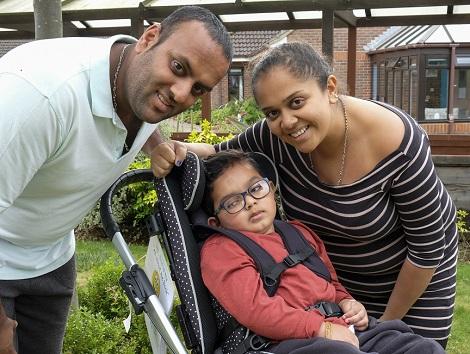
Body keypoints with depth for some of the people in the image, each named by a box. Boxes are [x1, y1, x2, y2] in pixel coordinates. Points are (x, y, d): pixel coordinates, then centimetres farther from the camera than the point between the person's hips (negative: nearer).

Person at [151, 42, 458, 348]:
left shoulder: (398, 143, -34)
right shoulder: (274, 136, -25)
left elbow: (427, 247, -23)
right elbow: (221, 155, -4)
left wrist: (388, 322, -13)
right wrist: (181, 151, -28)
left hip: (413, 273, -2)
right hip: (335, 270, 3)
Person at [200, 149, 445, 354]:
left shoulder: (299, 232, 26)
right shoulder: (219, 249, 2)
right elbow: (255, 309, -12)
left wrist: (346, 301, 12)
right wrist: (321, 327, -16)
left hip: (342, 328, 8)